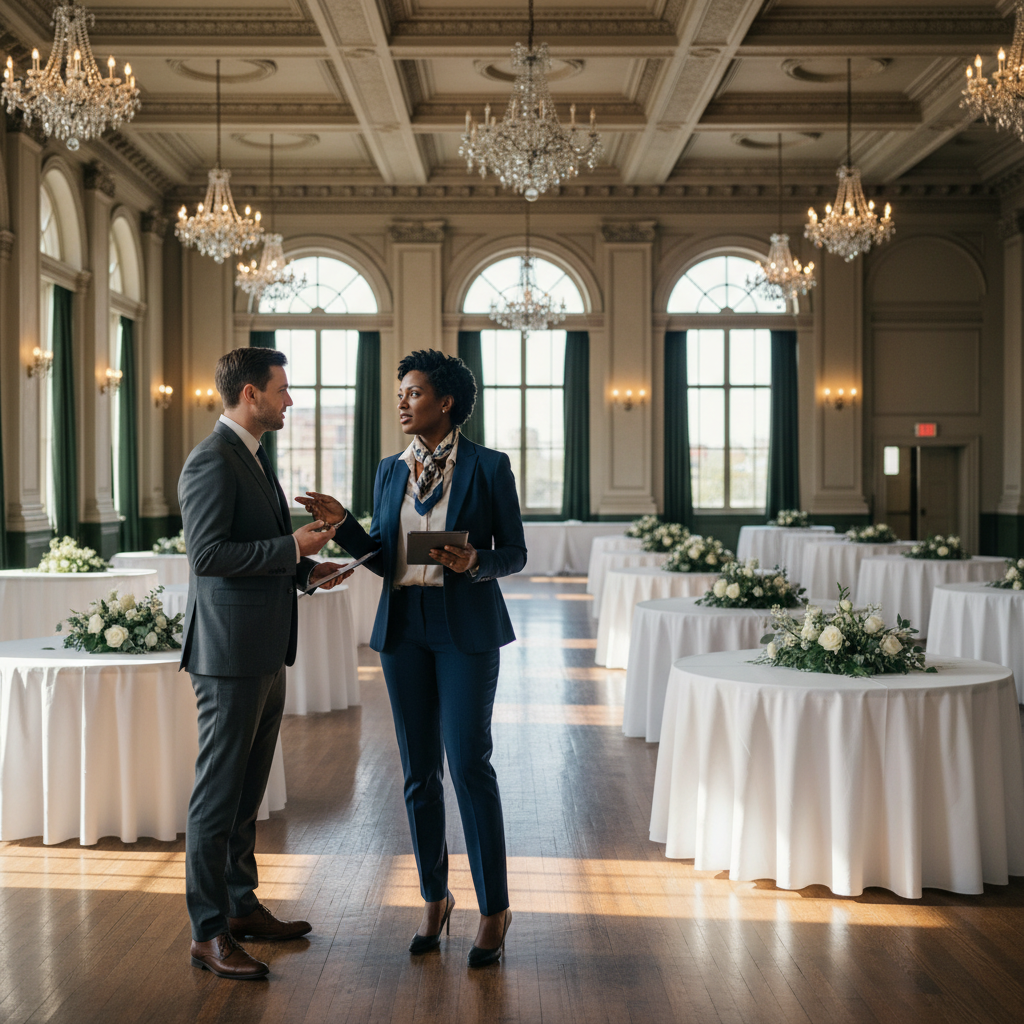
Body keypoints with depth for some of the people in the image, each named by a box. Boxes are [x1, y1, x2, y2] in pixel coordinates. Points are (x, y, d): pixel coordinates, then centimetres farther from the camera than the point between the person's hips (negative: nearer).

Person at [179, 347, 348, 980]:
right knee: (218, 793, -3)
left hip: (265, 654, 10)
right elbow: (208, 553, -23)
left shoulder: (254, 457, 17)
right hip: (231, 654, -10)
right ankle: (208, 933, 5)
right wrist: (291, 547, -18)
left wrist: (306, 569, 10)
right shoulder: (212, 462, -14)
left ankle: (241, 904, 29)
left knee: (247, 791, 17)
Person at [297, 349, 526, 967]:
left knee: (470, 764, -8)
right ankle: (435, 898, 23)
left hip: (467, 627, -5)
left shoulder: (489, 467, -3)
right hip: (404, 626, 5)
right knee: (419, 771, 9)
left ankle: (495, 909, 5)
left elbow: (515, 554, 0)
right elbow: (383, 560, 10)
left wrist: (474, 562, -20)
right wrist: (343, 524, -6)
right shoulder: (391, 471, 11)